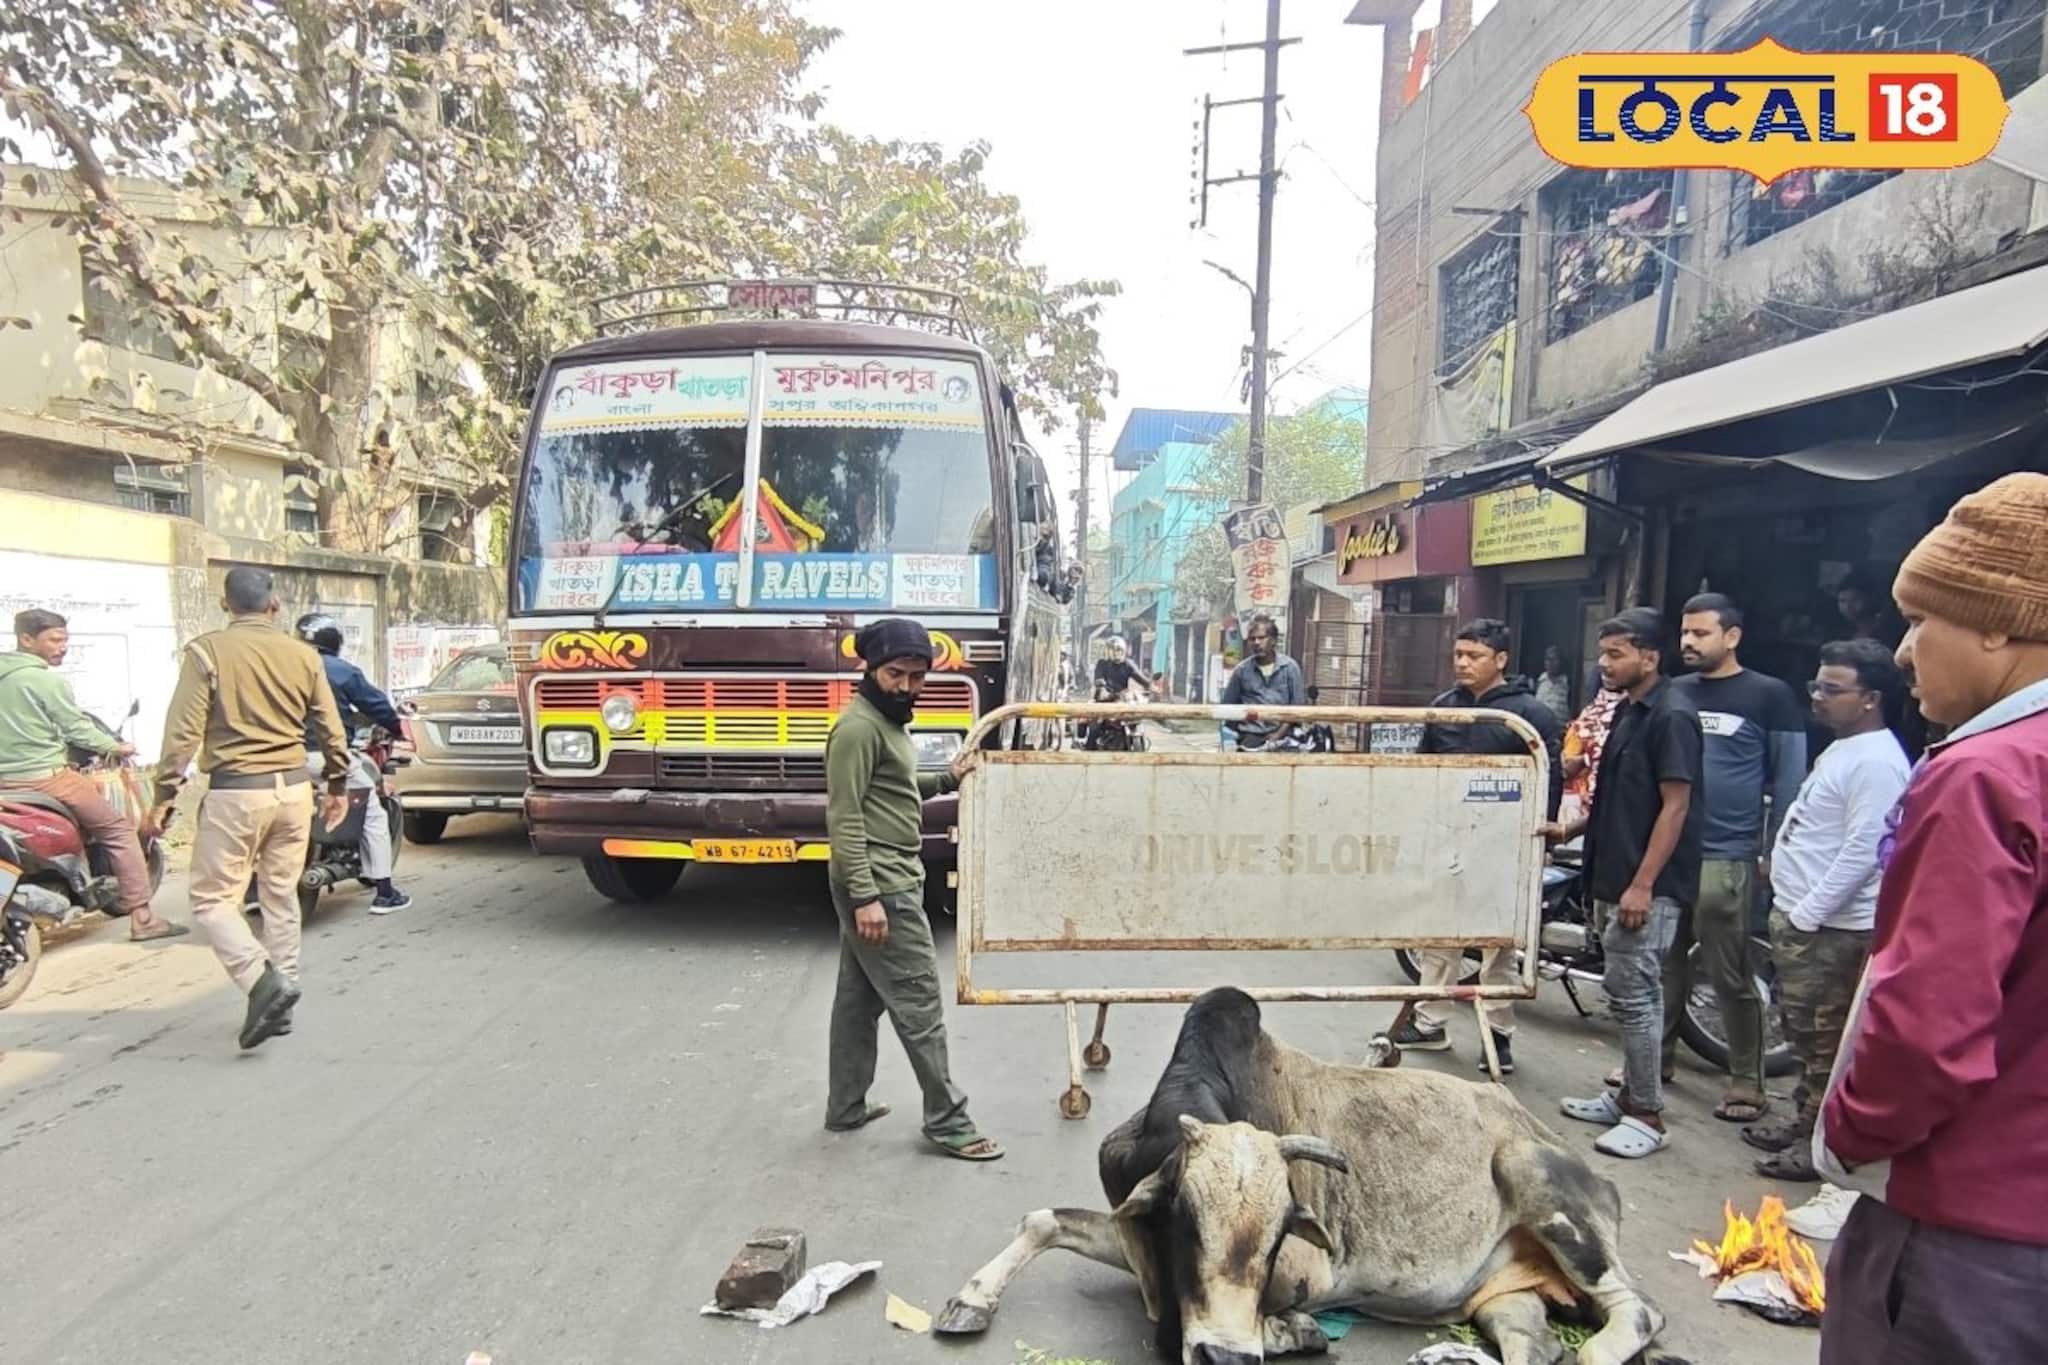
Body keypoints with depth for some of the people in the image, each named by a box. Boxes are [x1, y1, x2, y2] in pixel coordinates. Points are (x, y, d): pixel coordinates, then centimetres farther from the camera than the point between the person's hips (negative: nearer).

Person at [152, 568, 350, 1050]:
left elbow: (184, 729, -10)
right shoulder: (302, 654, 4)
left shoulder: (207, 651, -7)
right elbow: (330, 729, 9)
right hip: (293, 788, 5)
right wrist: (338, 785, 20)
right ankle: (281, 995, 19)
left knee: (213, 899, 3)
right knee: (281, 896, 14)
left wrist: (166, 792, -2)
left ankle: (262, 979, -16)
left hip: (235, 792, -4)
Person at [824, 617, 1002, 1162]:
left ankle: (845, 1109, 27)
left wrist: (946, 780, 22)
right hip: (880, 888, -10)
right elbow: (844, 818, -21)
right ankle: (948, 1122, 7)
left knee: (859, 999, 16)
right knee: (919, 1004, -3)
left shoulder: (887, 721, 14)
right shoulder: (859, 727, -17)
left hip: (889, 880, 10)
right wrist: (865, 896, -25)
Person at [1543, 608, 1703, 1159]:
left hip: (1647, 887, -9)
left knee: (1634, 995, -4)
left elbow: (1674, 806, -18)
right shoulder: (1627, 712, 14)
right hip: (1613, 880, 9)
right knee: (1628, 993, 16)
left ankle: (1647, 1116, 7)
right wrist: (1571, 829, 10)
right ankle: (1630, 1095, 27)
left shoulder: (1671, 716, -14)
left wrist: (1642, 885, -21)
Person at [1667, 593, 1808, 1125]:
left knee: (1731, 976, 0)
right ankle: (1658, 1055, 26)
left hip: (1726, 859, -5)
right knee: (1664, 963, 13)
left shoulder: (1770, 696, -2)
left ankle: (1747, 1081, 11)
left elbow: (1789, 782, -2)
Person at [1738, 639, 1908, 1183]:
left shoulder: (1876, 762, -18)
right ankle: (1804, 1120, 32)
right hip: (1799, 915, 10)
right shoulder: (1841, 749, 15)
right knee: (1803, 1032, 19)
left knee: (1825, 1041, -1)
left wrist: (1807, 914, -20)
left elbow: (1863, 851, -23)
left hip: (1828, 927, -10)